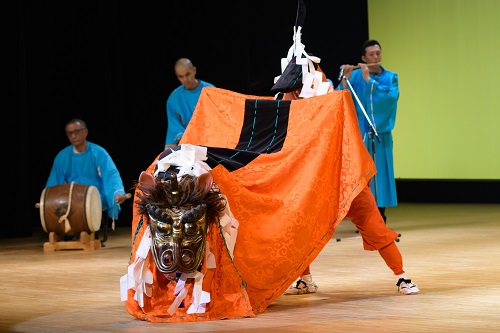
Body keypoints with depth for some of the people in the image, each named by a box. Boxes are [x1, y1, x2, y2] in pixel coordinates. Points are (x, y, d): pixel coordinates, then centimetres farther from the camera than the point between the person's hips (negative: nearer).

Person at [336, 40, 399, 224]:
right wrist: (345, 79, -18)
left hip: (381, 133, 1)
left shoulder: (391, 77, 7)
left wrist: (369, 80, -16)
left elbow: (391, 96, -13)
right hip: (360, 131, -1)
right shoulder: (355, 76, 4)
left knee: (380, 172, 1)